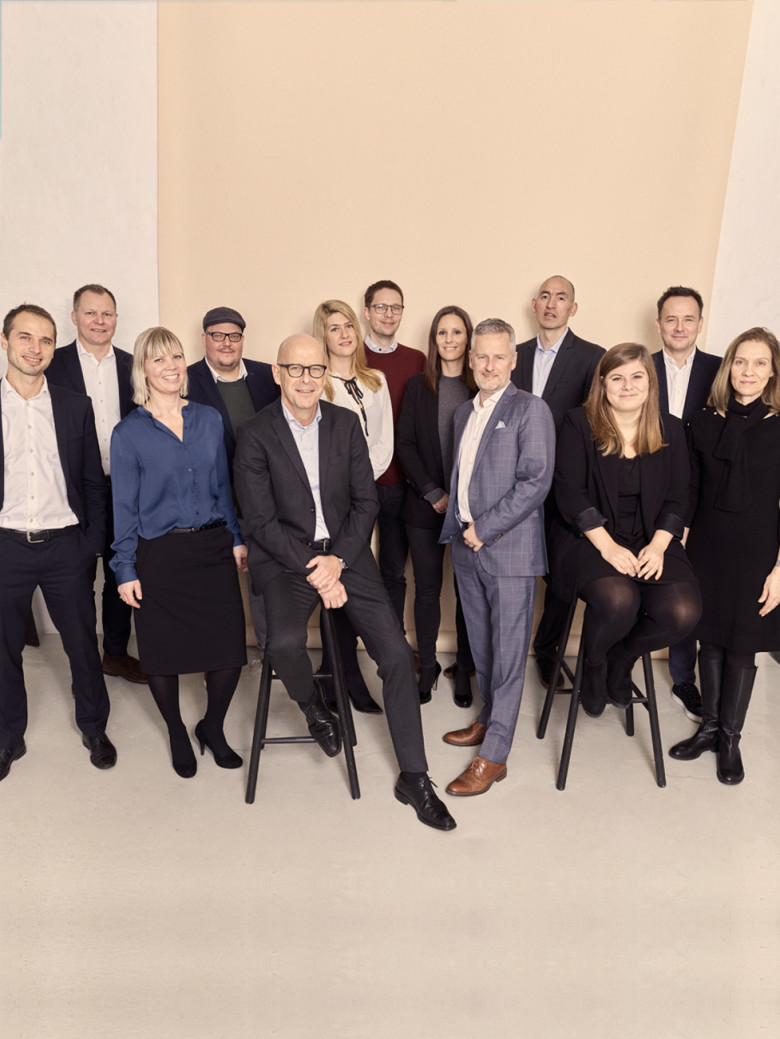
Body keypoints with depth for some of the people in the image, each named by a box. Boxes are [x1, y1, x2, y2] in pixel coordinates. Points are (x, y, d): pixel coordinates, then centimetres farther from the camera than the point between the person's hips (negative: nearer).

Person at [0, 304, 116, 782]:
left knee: (83, 643, 9)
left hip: (66, 545, 0)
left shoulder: (76, 406, 3)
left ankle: (95, 728, 30)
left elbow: (93, 481, 5)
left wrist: (93, 544, 0)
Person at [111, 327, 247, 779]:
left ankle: (213, 728, 29)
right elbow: (124, 505, -1)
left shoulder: (210, 420, 7)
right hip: (159, 556, -2)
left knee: (230, 649, 1)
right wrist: (126, 570, -2)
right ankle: (177, 734, 35)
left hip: (213, 548, 3)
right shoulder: (129, 432, -2)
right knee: (165, 655, 9)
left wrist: (237, 537, 10)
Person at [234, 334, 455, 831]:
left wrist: (337, 561, -10)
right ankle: (314, 707, 7)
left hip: (344, 552, 3)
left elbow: (366, 502, 4)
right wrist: (313, 571, -16)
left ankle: (414, 777, 9)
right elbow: (262, 520, -8)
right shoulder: (256, 435, -5)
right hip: (284, 557, -2)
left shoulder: (347, 423, 5)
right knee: (285, 642, -31)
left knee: (397, 653, -8)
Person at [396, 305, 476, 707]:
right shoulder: (417, 386, 6)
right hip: (426, 506, 1)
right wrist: (434, 493, -7)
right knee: (427, 589, 6)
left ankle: (463, 669, 18)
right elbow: (405, 445, 2)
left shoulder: (482, 388, 3)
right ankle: (427, 667, 20)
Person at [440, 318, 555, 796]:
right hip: (467, 547, 7)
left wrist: (484, 528, -15)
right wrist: (458, 525, 8)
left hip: (510, 548, -7)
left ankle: (494, 757, 5)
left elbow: (535, 480, -15)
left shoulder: (531, 410, -7)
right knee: (481, 645, 17)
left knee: (508, 653, -1)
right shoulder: (465, 412, 17)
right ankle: (489, 720, 35)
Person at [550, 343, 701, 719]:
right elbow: (569, 492, -9)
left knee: (682, 613, -22)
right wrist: (607, 546, -17)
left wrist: (658, 546, -10)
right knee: (618, 600, -33)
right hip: (588, 540, -3)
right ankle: (594, 664, 3)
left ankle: (622, 657, 12)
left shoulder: (670, 430, 10)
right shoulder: (579, 424, -1)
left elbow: (676, 499, 7)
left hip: (649, 542, 4)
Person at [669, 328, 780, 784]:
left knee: (742, 646, 8)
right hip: (706, 547, 3)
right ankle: (709, 726, 29)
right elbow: (689, 493, 6)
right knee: (710, 639, 12)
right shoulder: (704, 422, 3)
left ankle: (731, 738, 25)